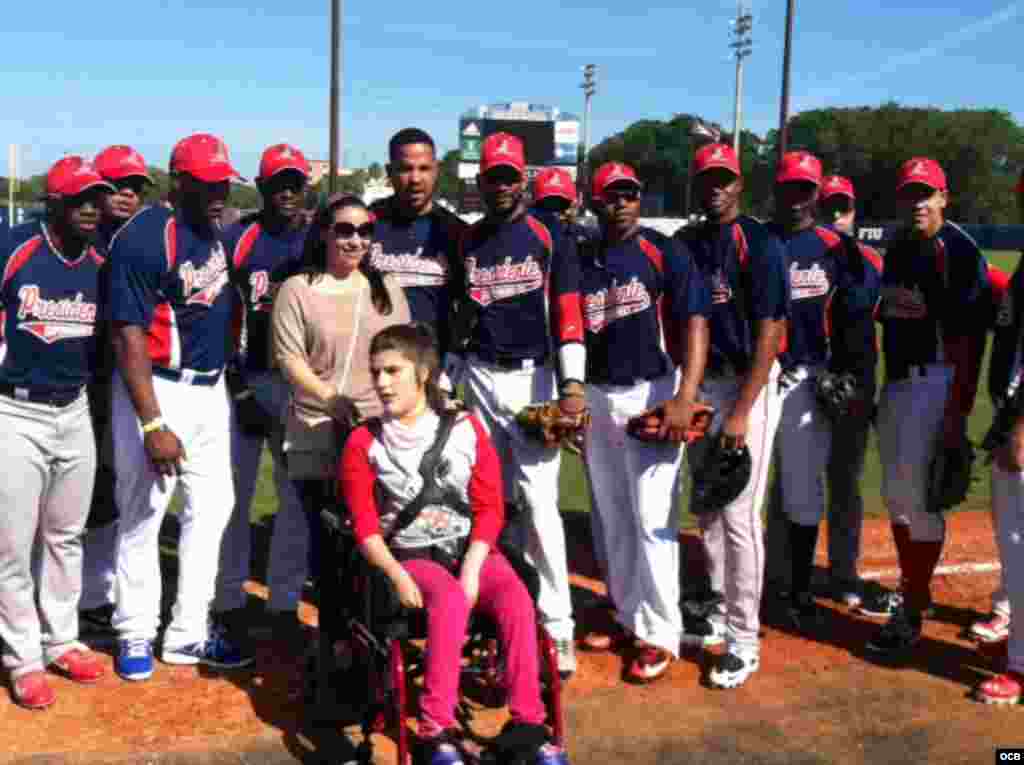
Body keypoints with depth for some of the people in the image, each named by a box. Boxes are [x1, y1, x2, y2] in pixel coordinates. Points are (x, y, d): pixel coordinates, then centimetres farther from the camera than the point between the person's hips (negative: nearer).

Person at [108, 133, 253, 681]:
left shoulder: (216, 230, 6)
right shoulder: (144, 239, -18)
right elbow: (128, 335, -21)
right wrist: (152, 425, -25)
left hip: (211, 388, 8)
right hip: (157, 389, -8)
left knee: (213, 505, 12)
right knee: (142, 513, 4)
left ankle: (188, 632, 24)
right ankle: (135, 633, 21)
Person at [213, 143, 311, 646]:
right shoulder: (235, 239, 0)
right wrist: (239, 389, -7)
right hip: (243, 379, -1)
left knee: (298, 494, 6)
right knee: (233, 493, 4)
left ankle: (284, 604, 17)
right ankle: (228, 602, 17)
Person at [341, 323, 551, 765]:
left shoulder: (466, 429, 6)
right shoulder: (365, 443, 4)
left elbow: (490, 509, 2)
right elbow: (365, 525, -2)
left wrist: (471, 569, -12)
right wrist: (397, 576, -17)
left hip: (470, 549, 2)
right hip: (410, 555, -2)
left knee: (516, 598, -27)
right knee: (450, 601, -34)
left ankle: (528, 724, -22)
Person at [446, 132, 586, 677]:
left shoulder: (550, 240, -2)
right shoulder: (465, 243, 10)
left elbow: (567, 318, -7)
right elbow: (458, 318, 15)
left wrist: (572, 386, -16)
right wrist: (445, 381, 12)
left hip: (534, 377, -4)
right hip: (480, 378, 4)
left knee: (539, 502, -8)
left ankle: (558, 625, -3)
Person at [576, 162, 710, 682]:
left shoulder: (665, 254, -6)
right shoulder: (581, 263, 8)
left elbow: (695, 323, -13)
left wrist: (685, 398, -24)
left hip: (652, 395, -5)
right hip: (597, 399, 6)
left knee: (652, 517, -6)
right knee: (610, 518, 13)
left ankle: (661, 634, 2)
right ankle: (626, 615, 28)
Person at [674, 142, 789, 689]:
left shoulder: (759, 244, -10)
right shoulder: (685, 243, 10)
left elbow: (769, 333, -14)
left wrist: (741, 411, -19)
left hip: (748, 384, -7)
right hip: (699, 383, 7)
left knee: (739, 515, -7)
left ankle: (744, 641, 3)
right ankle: (719, 614, 31)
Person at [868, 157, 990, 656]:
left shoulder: (958, 251, -12)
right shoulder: (897, 250, 13)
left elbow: (969, 338, -17)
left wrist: (958, 412, -22)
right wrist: (871, 388, 16)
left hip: (935, 382, -8)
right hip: (895, 380, 9)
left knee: (918, 496, -7)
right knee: (895, 495, 15)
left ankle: (912, 612, 3)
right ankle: (914, 589, 31)